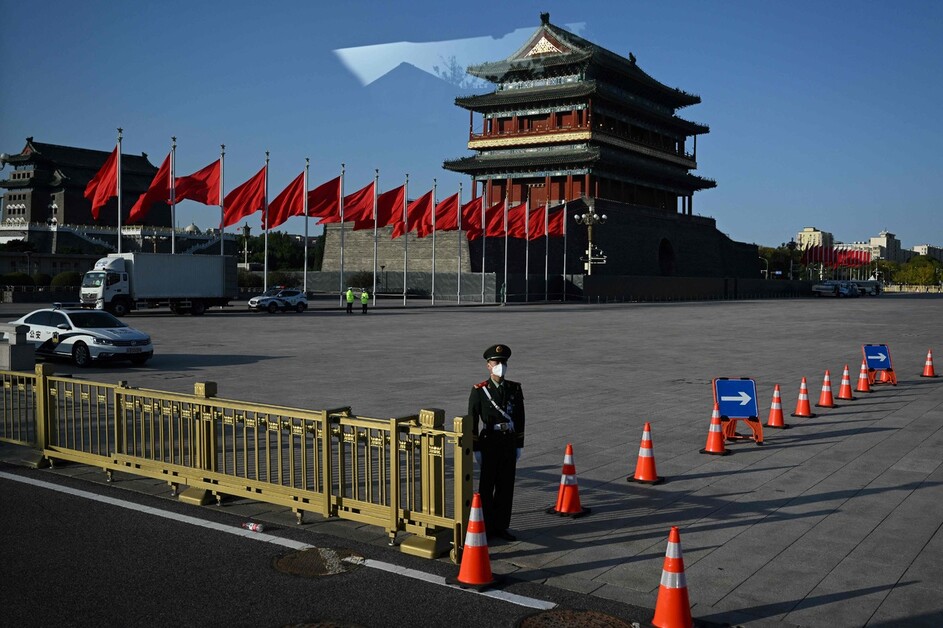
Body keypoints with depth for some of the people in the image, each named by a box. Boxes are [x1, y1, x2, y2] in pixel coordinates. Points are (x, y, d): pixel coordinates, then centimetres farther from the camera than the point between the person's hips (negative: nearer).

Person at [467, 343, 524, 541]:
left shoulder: (515, 389, 4)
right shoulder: (479, 390, -7)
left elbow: (519, 418, 9)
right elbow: (472, 421, -7)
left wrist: (519, 445, 6)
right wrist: (475, 449, -9)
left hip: (509, 443, 4)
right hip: (489, 443, -4)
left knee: (506, 486, 8)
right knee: (486, 487, 3)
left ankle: (501, 526, 19)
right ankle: (485, 527, 13)